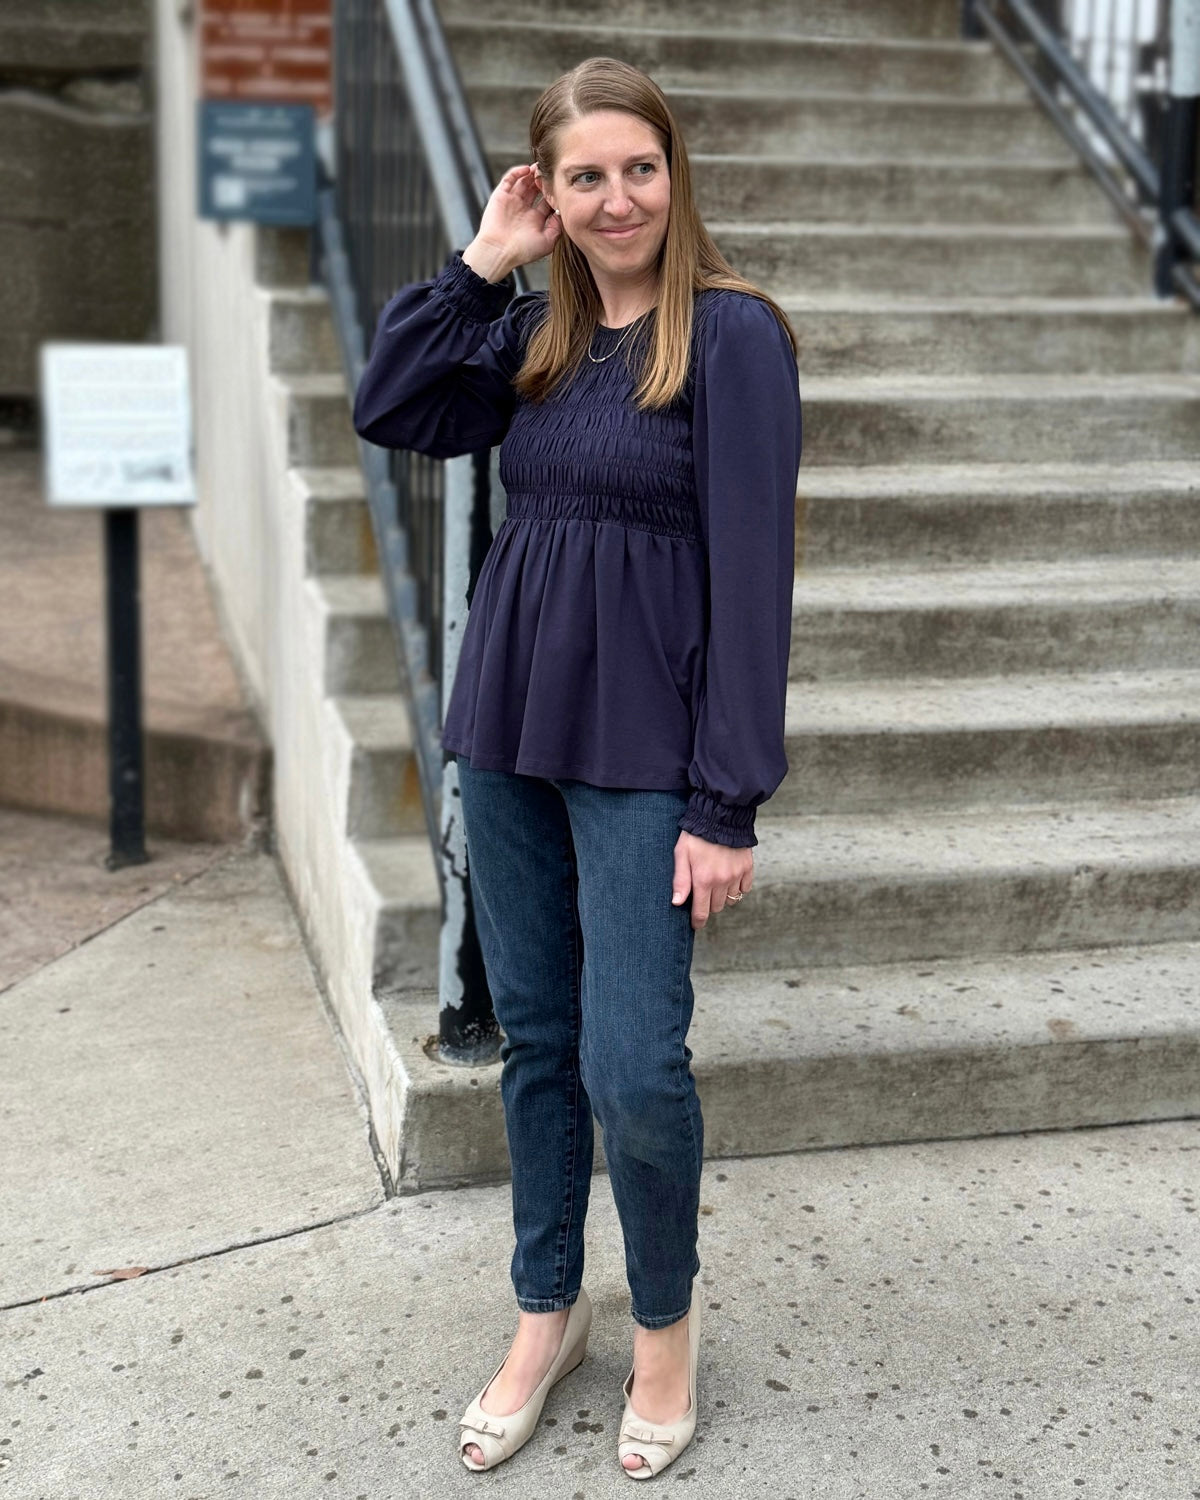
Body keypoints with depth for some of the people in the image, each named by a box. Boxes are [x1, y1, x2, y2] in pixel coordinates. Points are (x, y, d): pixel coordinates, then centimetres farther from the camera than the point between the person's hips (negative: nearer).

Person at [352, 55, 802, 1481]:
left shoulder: (733, 334, -9)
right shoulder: (534, 333, 10)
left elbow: (753, 574, -13)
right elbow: (389, 411, 5)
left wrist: (727, 803, -15)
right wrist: (479, 266, -1)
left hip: (642, 753, -5)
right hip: (508, 731, 6)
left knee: (633, 1069, -6)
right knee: (533, 1042, 14)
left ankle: (667, 1317, 22)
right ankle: (547, 1311, 32)